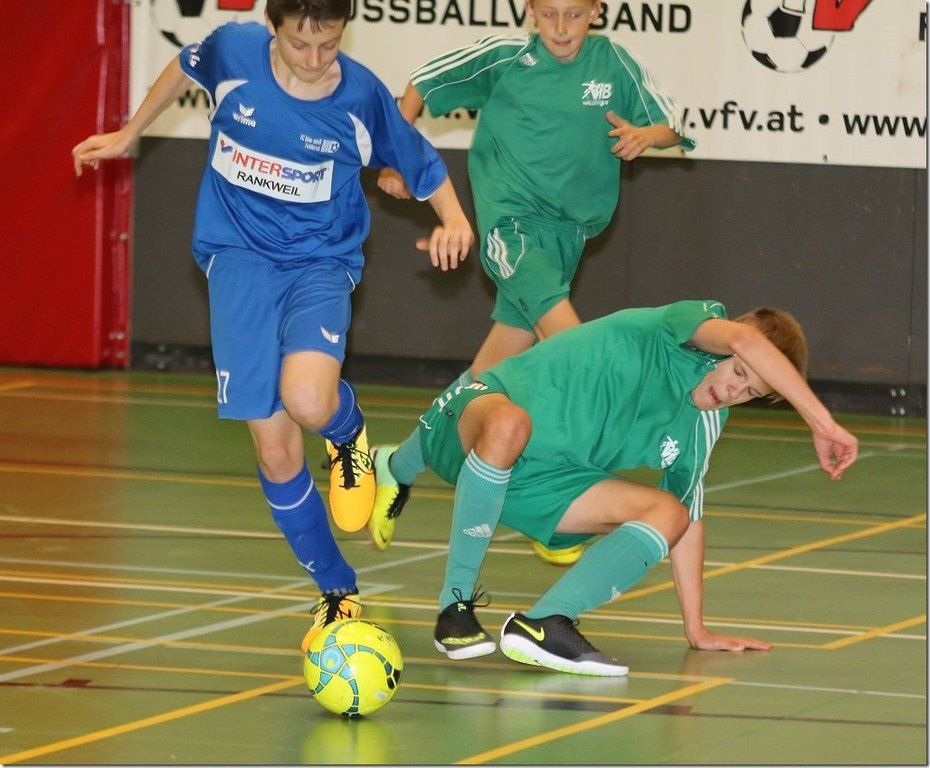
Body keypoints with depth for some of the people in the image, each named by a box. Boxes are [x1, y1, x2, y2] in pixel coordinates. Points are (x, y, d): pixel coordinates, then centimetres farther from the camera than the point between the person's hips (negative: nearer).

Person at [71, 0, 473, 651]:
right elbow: (185, 67, 14)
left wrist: (454, 220, -16)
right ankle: (338, 592, 10)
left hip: (321, 261, -1)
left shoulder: (361, 96, -12)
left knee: (308, 399, -31)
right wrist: (129, 134, 25)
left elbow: (425, 168, 3)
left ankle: (349, 432, 7)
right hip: (242, 259, 2)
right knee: (274, 447, -6)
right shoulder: (233, 53, -11)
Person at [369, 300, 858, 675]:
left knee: (668, 512, -6)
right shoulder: (688, 327, -14)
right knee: (510, 425, -42)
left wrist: (696, 629, 11)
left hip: (535, 484, 8)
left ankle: (541, 624, -23)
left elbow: (687, 513, 16)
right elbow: (745, 338, -37)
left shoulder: (705, 421, 9)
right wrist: (821, 422, -40)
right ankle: (456, 605, -25)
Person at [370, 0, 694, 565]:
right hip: (512, 222, -4)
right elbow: (423, 84, 7)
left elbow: (673, 123, 8)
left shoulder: (613, 63, 1)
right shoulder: (506, 58, -6)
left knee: (491, 374, 8)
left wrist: (647, 133, -14)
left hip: (567, 233, 4)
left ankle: (399, 466, 26)